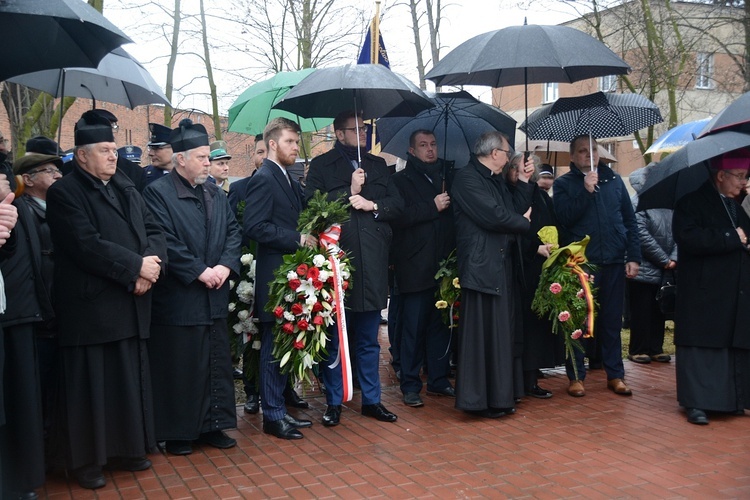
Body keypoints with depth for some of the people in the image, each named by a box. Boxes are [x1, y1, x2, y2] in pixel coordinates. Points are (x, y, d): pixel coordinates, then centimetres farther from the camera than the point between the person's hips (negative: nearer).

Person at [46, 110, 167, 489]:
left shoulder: (126, 188, 15)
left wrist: (151, 264, -12)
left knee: (130, 381, 13)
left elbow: (154, 230, 8)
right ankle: (87, 460, 16)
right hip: (90, 308, -7)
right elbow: (87, 246, -20)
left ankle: (125, 449, 27)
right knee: (92, 386, 2)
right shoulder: (64, 193, -9)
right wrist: (136, 266, -16)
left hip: (131, 305, 7)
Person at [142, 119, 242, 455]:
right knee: (180, 368, 2)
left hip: (215, 296, 7)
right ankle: (177, 432, 15)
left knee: (217, 363, 11)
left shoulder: (215, 194, 13)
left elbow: (233, 232, 10)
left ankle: (212, 425, 24)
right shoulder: (158, 193, -9)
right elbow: (165, 242, -17)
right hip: (178, 298, -7)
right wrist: (199, 272, -17)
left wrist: (225, 266, -7)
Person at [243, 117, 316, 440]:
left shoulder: (288, 181, 16)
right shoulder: (263, 179, -12)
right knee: (274, 346, -1)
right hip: (274, 275, -9)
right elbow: (254, 227, -21)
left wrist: (306, 239, 5)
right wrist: (296, 240, -19)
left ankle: (279, 409, 24)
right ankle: (273, 416, 9)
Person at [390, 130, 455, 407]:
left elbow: (456, 215, 16)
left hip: (444, 266, 5)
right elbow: (397, 217, -13)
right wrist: (432, 207, -15)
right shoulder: (401, 180, 1)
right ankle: (410, 386, 9)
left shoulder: (447, 178, 15)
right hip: (415, 267, -4)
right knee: (414, 327, 0)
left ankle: (439, 380, 21)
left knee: (441, 325, 10)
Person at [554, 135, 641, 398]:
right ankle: (576, 376, 13)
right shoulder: (564, 184, 4)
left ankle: (615, 375, 19)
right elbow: (565, 218, -11)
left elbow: (630, 221, 10)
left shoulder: (614, 180, 12)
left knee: (612, 321, 9)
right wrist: (586, 190, -16)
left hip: (613, 263, 3)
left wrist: (633, 257, 3)